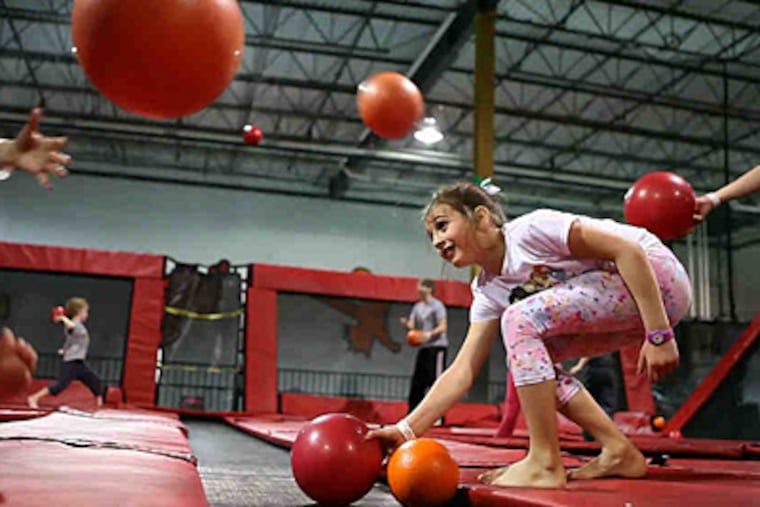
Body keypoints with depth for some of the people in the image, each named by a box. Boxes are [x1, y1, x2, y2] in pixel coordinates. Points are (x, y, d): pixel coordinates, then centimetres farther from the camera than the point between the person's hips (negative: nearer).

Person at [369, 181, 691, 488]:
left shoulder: (530, 230, -18)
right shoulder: (488, 290, 5)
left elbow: (629, 250, -21)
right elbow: (463, 370, 0)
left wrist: (658, 335, -25)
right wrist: (407, 429, -8)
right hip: (618, 297, 9)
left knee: (520, 320, -21)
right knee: (526, 354, 4)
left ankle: (545, 465, -14)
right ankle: (618, 451, 5)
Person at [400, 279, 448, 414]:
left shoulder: (437, 305, -6)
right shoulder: (417, 307, 16)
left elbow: (442, 327, -11)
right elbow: (411, 326, 12)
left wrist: (429, 334, -27)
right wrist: (406, 323, -11)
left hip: (437, 347, -7)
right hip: (423, 347, 7)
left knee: (435, 381, -9)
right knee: (417, 383, 7)